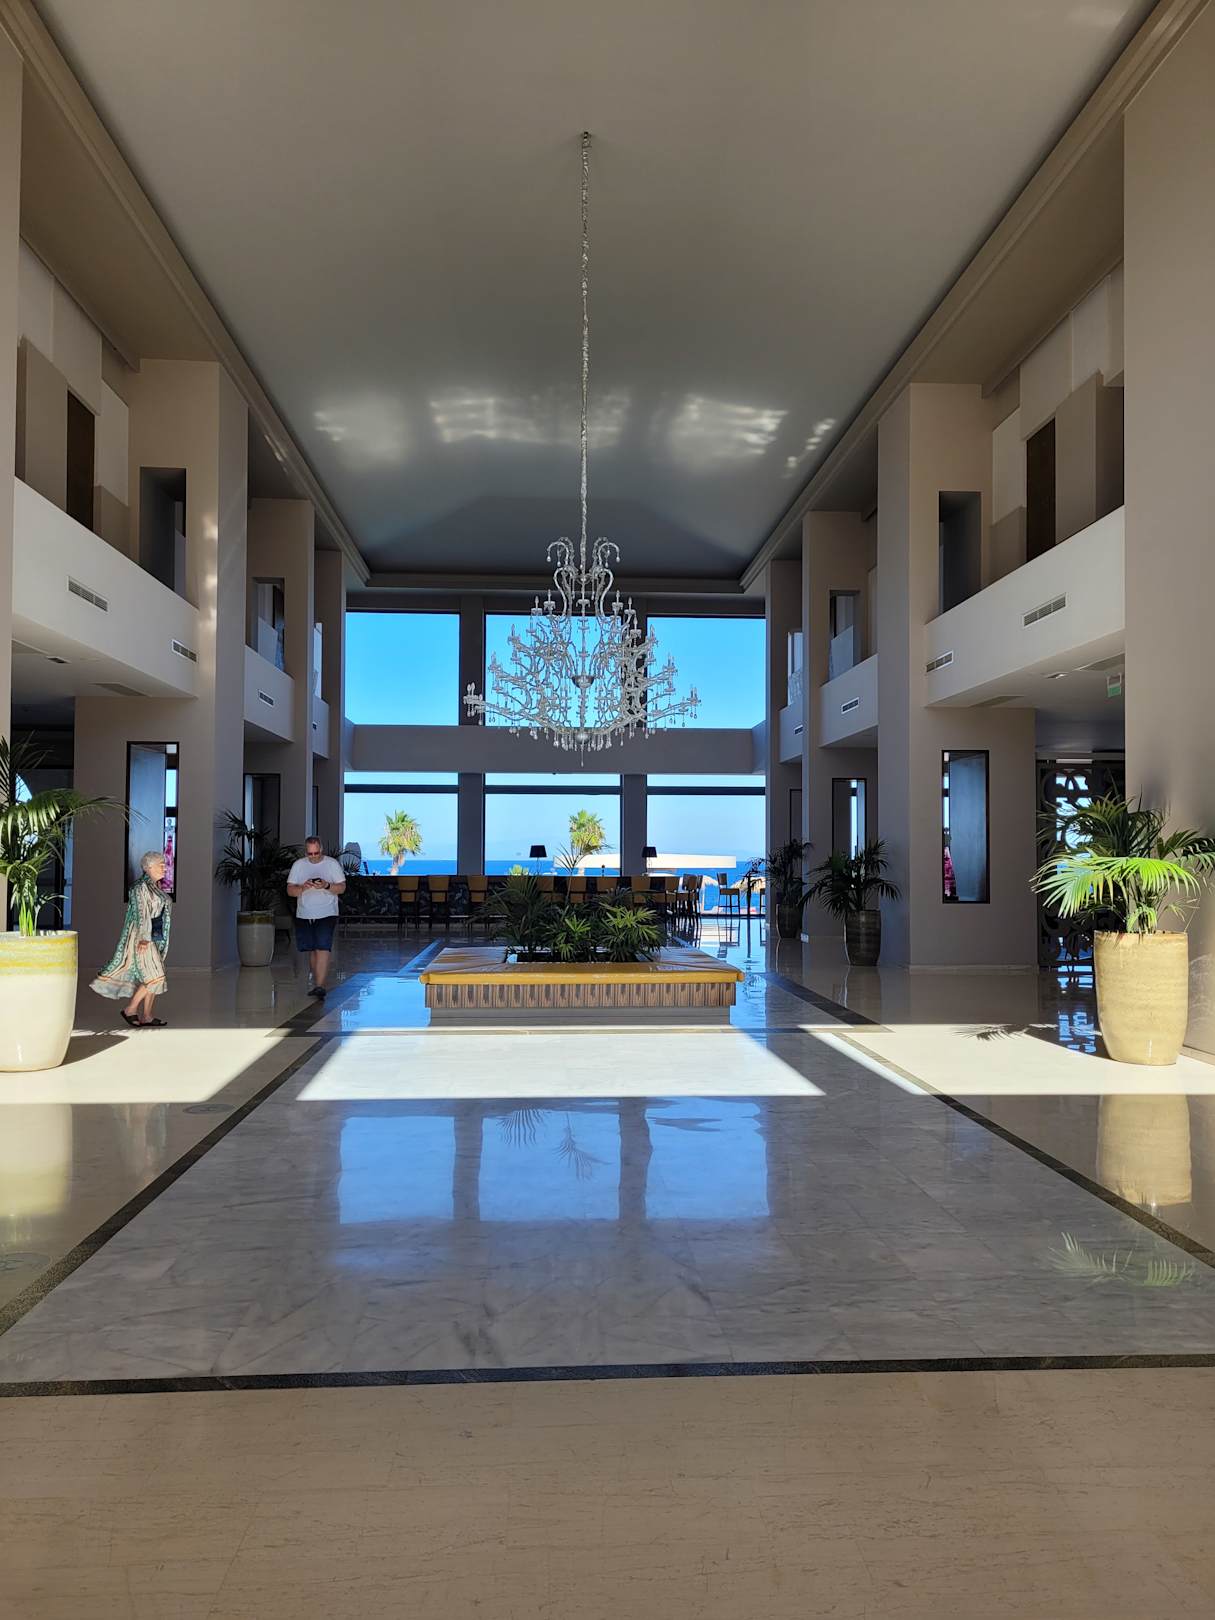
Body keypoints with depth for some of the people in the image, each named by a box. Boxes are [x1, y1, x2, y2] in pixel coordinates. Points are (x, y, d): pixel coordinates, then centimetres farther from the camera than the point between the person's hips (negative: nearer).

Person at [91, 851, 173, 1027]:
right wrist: (144, 937, -25)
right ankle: (130, 1009, 3)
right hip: (141, 939, -9)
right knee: (153, 977, -10)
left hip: (153, 938, 9)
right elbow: (142, 914, -19)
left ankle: (146, 1016, 12)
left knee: (151, 978, 8)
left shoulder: (156, 887, 14)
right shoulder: (141, 887, -13)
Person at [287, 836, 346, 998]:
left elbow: (342, 888, -4)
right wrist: (303, 887, -18)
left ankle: (320, 986, -20)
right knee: (312, 950, 11)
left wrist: (326, 886, -22)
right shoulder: (298, 865, 6)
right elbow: (290, 890, 2)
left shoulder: (332, 864, -1)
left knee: (323, 949, -15)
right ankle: (317, 983, 23)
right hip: (304, 916, 4)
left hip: (326, 915, -4)